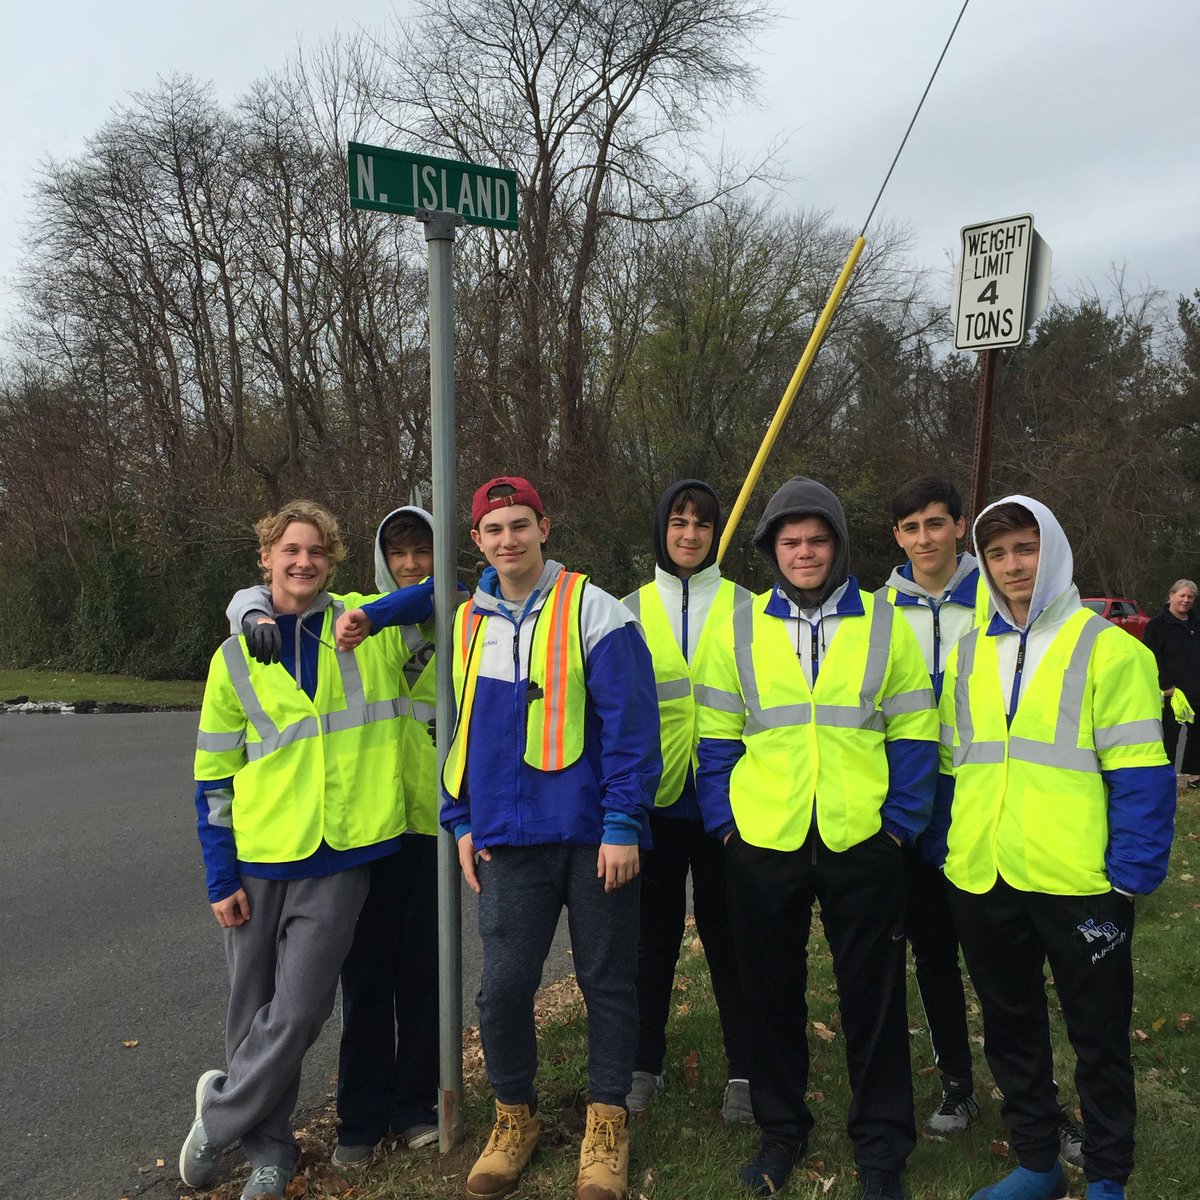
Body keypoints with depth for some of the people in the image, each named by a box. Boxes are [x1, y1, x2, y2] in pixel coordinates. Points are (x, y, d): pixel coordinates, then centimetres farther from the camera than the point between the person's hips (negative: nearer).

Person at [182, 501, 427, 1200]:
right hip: (259, 859, 2)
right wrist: (220, 874, 1)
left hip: (341, 859, -1)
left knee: (299, 1010, -4)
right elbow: (214, 776, 6)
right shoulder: (236, 658, 3)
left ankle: (221, 1113, 23)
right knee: (254, 1009, 11)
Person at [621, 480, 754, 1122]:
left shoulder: (742, 607, 3)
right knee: (654, 933, 11)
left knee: (727, 933, 7)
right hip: (654, 797, 1)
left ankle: (743, 1070, 21)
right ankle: (643, 1063, 26)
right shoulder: (631, 611, 6)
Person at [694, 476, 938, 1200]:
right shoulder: (740, 630, 3)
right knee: (773, 995, 14)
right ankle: (781, 1129, 34)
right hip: (762, 844, 1)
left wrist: (900, 823, -3)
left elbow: (914, 735, 3)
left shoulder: (884, 625, 1)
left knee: (874, 998, 9)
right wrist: (724, 822, -1)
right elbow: (716, 738, 5)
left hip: (862, 843, -1)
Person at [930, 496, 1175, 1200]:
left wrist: (1131, 875, -14)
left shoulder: (1107, 648, -6)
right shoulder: (967, 655, 9)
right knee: (1011, 1029, 18)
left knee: (1098, 1037, 12)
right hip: (983, 881, 5)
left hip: (1078, 883, -5)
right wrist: (944, 852, 9)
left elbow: (1140, 773, -9)